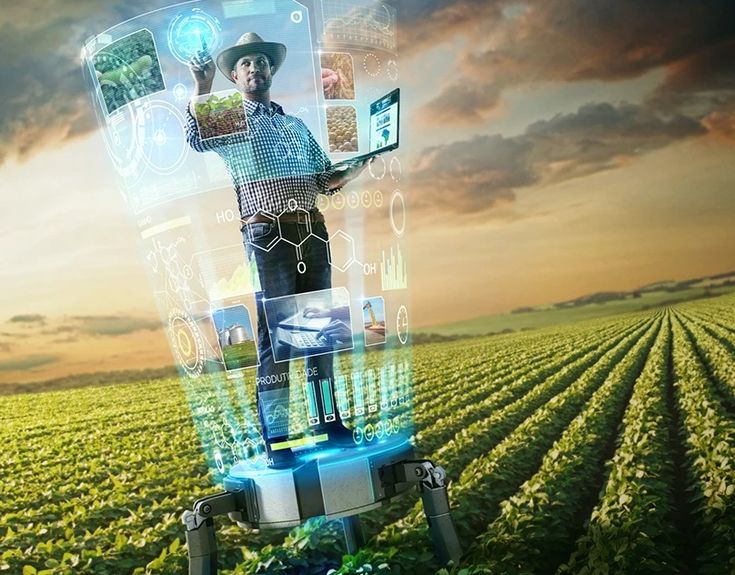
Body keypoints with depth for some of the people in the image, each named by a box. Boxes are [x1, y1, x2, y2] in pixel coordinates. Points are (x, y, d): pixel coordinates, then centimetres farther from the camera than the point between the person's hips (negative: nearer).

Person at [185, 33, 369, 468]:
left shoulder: (297, 125, 23)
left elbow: (325, 179, 21)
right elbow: (196, 139, -13)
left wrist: (354, 170, 4)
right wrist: (202, 88, -24)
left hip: (313, 232, 5)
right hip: (269, 236, -5)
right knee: (275, 335, -6)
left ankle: (329, 423, 17)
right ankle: (276, 440, -1)